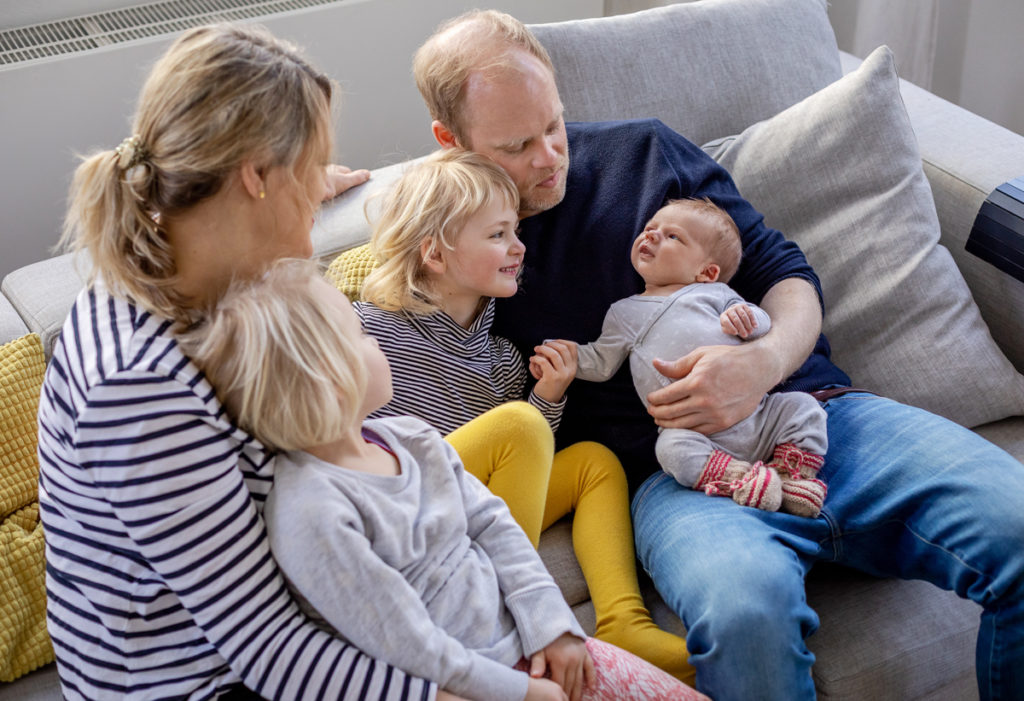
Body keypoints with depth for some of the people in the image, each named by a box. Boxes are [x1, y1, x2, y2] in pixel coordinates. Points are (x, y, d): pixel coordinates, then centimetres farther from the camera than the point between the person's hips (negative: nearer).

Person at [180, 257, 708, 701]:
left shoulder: (410, 437, 2)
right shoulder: (310, 514, -23)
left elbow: (491, 523, 8)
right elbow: (411, 649, -21)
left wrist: (550, 622, -1)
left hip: (518, 641, 7)